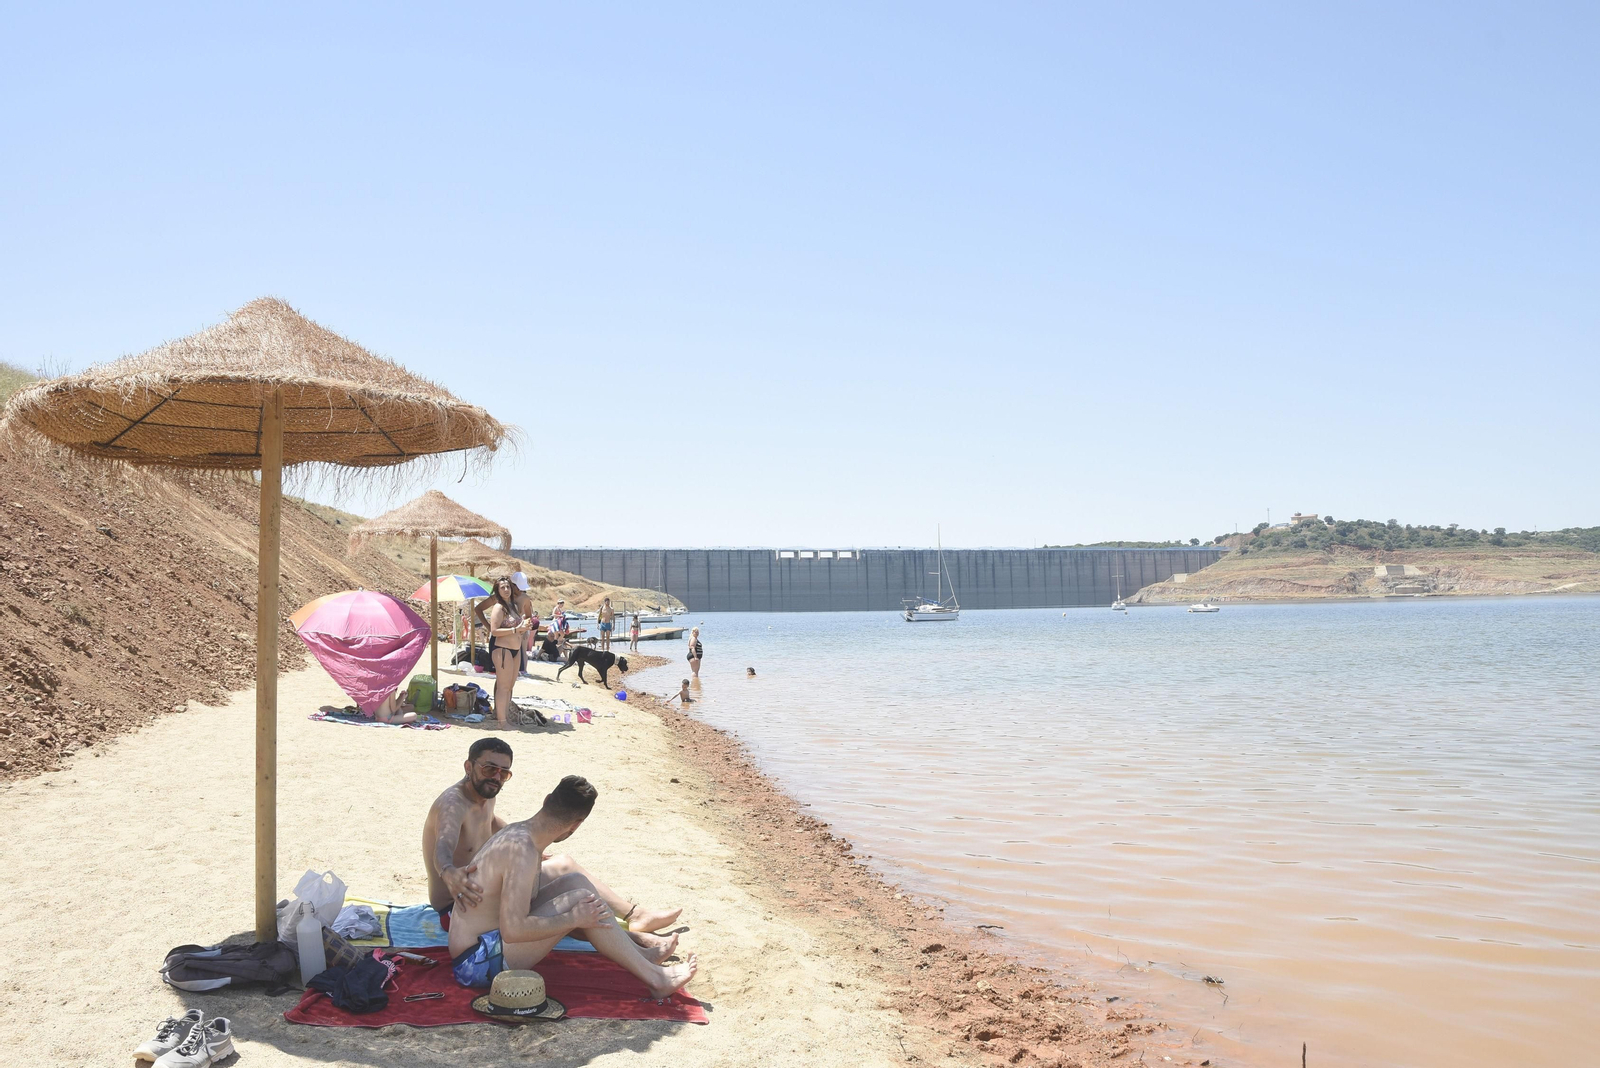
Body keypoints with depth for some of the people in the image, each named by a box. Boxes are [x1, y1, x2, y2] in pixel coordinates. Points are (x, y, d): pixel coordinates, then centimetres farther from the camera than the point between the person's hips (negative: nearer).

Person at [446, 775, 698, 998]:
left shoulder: (517, 832, 4)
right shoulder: (523, 852, -26)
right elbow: (512, 930, -30)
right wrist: (574, 919, -23)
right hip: (478, 963, -10)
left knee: (576, 881, 7)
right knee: (581, 897, -17)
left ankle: (641, 951, 11)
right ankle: (654, 978, -10)